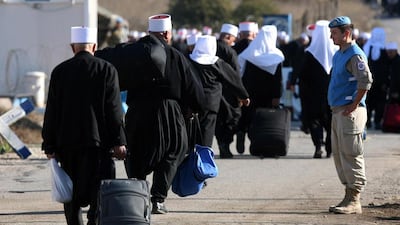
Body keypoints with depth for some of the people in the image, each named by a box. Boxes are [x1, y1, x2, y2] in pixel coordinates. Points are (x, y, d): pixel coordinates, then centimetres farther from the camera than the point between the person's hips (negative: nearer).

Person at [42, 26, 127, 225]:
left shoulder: (59, 71, 4)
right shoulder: (106, 69, -3)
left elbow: (51, 111, 4)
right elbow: (114, 110, -6)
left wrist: (50, 145, 7)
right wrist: (119, 142, -3)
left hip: (67, 141, 3)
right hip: (98, 141, -3)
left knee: (71, 192, 12)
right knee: (99, 192, -1)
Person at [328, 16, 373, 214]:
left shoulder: (355, 55, -13)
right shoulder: (338, 55, 17)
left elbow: (365, 80, -24)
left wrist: (353, 106, -20)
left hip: (350, 112, -10)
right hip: (337, 112, 10)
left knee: (350, 155, -8)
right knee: (339, 154, 12)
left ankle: (354, 201, -6)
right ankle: (349, 196, 18)